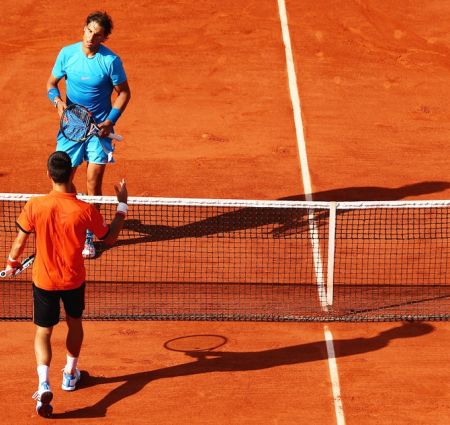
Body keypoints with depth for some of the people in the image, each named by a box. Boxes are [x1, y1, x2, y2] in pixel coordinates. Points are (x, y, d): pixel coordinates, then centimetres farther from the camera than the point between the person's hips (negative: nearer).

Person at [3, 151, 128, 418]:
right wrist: (123, 205, 5)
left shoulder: (35, 206, -19)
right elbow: (109, 238, -3)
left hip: (43, 280, -1)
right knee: (75, 323, 26)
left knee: (43, 332, 8)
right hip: (74, 280, 1)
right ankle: (70, 374, 42)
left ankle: (44, 384, -13)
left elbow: (20, 241, -6)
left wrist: (12, 263, 14)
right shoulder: (85, 210, -19)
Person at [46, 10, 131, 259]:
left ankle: (88, 235, 7)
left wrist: (111, 120, -12)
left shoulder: (111, 61, -12)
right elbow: (52, 83, 7)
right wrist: (57, 100, -15)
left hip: (99, 128, -2)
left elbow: (124, 92, -1)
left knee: (94, 181, -3)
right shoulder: (67, 53, -5)